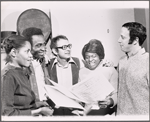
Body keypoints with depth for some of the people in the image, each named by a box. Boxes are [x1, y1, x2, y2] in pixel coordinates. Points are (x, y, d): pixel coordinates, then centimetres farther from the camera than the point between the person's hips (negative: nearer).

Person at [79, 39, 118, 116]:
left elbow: (116, 94, -3)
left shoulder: (110, 70, 0)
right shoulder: (81, 72, 9)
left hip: (105, 112, -2)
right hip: (86, 111, 2)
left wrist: (110, 101, -20)